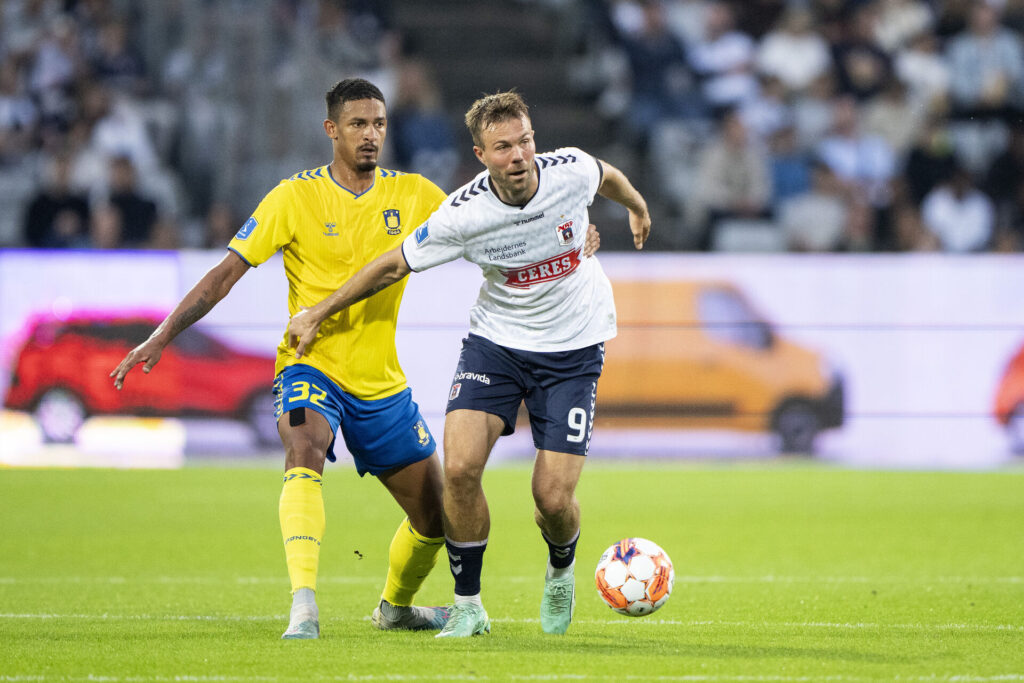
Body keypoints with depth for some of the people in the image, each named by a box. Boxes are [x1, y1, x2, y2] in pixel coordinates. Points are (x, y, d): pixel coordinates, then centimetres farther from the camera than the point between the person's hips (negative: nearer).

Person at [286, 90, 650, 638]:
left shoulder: (571, 171, -18)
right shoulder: (462, 214, -21)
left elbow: (608, 177, 9)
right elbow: (394, 266, -6)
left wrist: (637, 207, 31)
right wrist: (317, 315, 1)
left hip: (572, 350, 0)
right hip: (495, 341, 0)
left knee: (554, 499, -8)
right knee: (460, 468, -20)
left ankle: (560, 571, 29)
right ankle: (467, 605, 0)